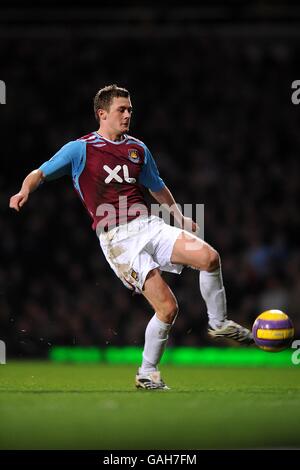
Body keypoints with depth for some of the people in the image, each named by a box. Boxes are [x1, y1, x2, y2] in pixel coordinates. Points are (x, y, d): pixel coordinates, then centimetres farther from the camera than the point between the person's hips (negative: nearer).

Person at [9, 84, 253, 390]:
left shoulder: (138, 149, 16)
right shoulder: (80, 149, 0)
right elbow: (40, 173, -1)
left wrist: (180, 218, 28)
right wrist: (25, 190, -22)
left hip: (148, 225, 5)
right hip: (116, 239, -5)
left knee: (208, 257, -21)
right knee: (167, 308, -15)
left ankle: (218, 323, 3)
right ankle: (147, 373, 4)